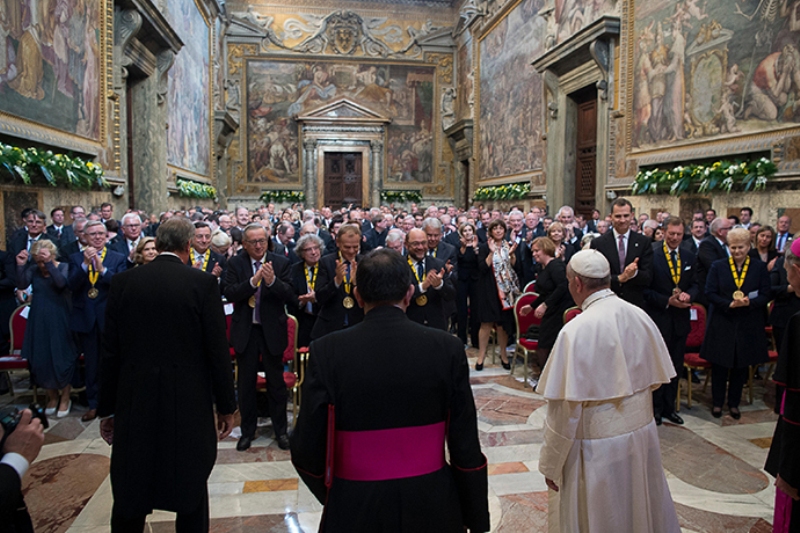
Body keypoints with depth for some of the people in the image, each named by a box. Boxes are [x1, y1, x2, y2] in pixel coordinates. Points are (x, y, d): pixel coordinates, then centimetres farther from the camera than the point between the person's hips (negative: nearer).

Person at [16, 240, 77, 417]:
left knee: (61, 357, 1)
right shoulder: (33, 269, 4)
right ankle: (52, 396, 26)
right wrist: (21, 265, -22)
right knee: (41, 358, 8)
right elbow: (23, 284, -12)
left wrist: (49, 264, -34)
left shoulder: (64, 267, -7)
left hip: (59, 320, -4)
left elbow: (61, 283, -26)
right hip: (39, 320, 4)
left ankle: (65, 398, 15)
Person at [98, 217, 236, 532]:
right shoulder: (203, 283, -9)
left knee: (129, 498, 15)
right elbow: (218, 350, -9)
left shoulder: (123, 282, 0)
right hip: (189, 404, -2)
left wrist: (107, 409, 11)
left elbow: (109, 351, 2)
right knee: (191, 492, 13)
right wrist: (226, 406, 1)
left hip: (135, 404, 3)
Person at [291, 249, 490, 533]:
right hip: (431, 503, 2)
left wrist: (333, 495, 10)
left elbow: (307, 450, -9)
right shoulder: (447, 348, -11)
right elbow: (465, 446, -8)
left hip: (355, 507, -1)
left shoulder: (327, 351, -13)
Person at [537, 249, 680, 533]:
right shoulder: (641, 318, -5)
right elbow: (656, 379, 8)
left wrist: (550, 464, -9)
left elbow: (565, 408, -20)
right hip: (643, 435, 6)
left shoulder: (575, 331, -23)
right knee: (642, 508, 24)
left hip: (598, 448, -5)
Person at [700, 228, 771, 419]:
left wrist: (749, 302, -21)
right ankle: (717, 403, 20)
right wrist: (729, 304, -20)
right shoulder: (718, 266, 0)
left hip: (748, 325, 1)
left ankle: (734, 403, 25)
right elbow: (710, 293, -5)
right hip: (722, 323, -1)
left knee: (741, 366, 10)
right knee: (720, 365, 5)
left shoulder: (760, 268, 3)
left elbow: (765, 295, -1)